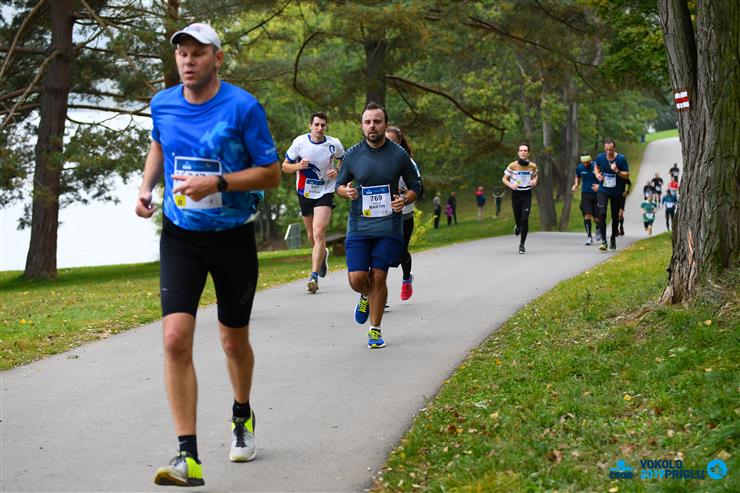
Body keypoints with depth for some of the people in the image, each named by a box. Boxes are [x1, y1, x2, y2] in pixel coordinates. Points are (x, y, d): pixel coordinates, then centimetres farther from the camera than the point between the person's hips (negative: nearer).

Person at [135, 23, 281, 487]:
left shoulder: (243, 107, -13)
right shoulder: (162, 104, -1)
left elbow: (271, 172, -10)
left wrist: (218, 183, -24)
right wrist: (146, 186, 4)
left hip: (233, 237, -2)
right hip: (180, 238, 2)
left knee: (234, 340, 14)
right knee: (176, 338, -16)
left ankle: (242, 415, 45)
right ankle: (188, 457, -14)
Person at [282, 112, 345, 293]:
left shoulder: (334, 144, -7)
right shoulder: (299, 142, -7)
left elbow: (344, 161, 14)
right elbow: (285, 166, 1)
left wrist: (338, 172, -8)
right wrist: (298, 166, -20)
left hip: (325, 193, -3)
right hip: (304, 194, 3)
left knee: (318, 234, -18)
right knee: (311, 236, 15)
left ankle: (314, 276, -20)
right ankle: (323, 254, 50)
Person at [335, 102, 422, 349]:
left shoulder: (399, 154, 0)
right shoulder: (352, 154, 2)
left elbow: (415, 187, 9)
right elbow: (340, 184, 14)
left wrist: (405, 199, -13)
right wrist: (346, 191, -10)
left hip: (388, 225, -1)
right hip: (358, 224, 1)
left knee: (378, 277, -1)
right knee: (356, 278, -8)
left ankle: (375, 330, 14)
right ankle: (366, 296, 30)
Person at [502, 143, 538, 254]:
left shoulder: (532, 166, -3)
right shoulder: (512, 165, -8)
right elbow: (504, 179, 0)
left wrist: (534, 181, -4)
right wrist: (511, 185, -19)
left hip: (527, 195, 0)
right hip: (516, 194, 0)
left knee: (525, 219, -12)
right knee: (518, 219, 4)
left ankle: (522, 244, 0)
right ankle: (518, 227, 44)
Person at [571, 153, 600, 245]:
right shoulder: (579, 167, 1)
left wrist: (599, 185, -17)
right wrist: (576, 184, 4)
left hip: (597, 193, -2)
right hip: (585, 194, 2)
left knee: (597, 217, 0)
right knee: (587, 215, -12)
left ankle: (598, 228, 35)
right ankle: (589, 236, -4)